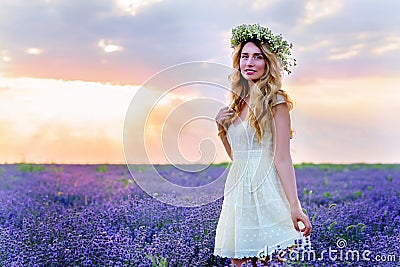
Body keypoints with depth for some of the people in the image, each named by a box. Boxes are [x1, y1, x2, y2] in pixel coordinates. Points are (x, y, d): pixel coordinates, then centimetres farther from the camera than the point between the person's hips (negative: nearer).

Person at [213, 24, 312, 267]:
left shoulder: (275, 101, -7)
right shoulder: (238, 102, 12)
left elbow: (283, 158, -12)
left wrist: (295, 207, -17)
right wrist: (220, 127, 3)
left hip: (265, 189, -6)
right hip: (238, 189, 6)